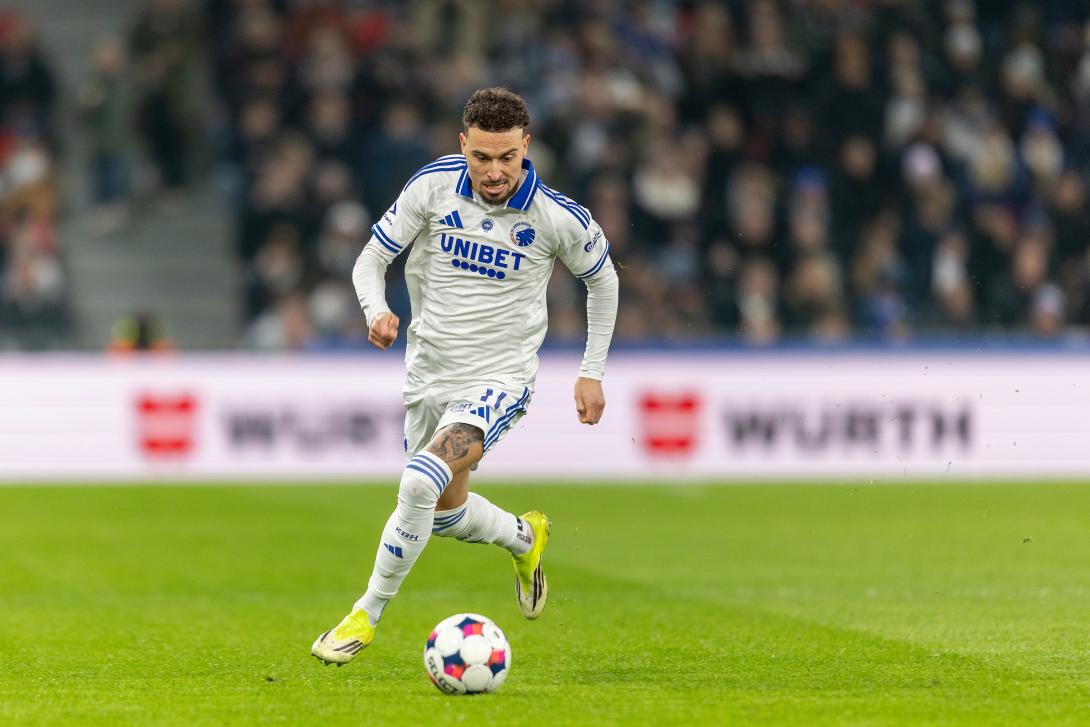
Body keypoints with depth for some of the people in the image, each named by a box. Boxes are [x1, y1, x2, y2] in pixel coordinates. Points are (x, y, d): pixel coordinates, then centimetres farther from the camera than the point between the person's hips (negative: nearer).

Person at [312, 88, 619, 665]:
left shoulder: (558, 217, -15)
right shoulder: (434, 185, -11)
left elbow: (602, 279, 5)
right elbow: (371, 259, -3)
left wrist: (592, 372, 6)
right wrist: (377, 312, -25)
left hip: (499, 379, -5)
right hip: (429, 373, 5)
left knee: (419, 484, -26)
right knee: (446, 513, 18)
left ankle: (366, 616, -12)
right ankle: (524, 539, 50)